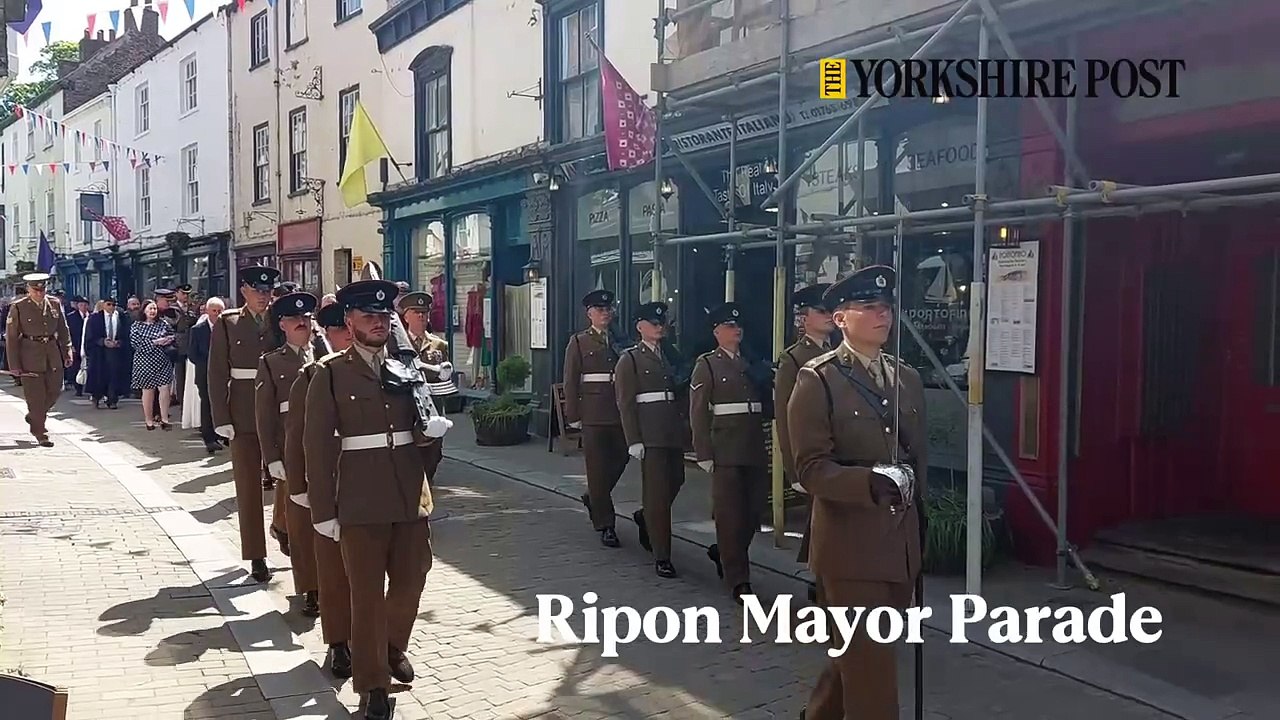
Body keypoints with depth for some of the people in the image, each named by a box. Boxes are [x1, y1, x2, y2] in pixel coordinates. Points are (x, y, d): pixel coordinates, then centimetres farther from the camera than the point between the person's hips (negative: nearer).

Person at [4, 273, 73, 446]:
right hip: (30, 356, -4)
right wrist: (14, 364, -7)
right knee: (35, 396, 0)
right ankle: (40, 434, 9)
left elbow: (63, 331, 13)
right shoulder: (18, 307, -5)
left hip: (53, 355, 4)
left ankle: (34, 416, 35)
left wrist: (67, 353, 6)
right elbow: (11, 337, -4)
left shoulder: (55, 304, 5)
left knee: (55, 390, 8)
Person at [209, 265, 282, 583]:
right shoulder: (227, 324, 2)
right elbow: (217, 374, 0)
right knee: (248, 485, 4)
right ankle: (256, 556, 11)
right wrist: (222, 419, -7)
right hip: (244, 416, -1)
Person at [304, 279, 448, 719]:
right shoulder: (330, 373, -4)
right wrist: (323, 510, -9)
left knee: (410, 581, 15)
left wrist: (434, 428, -5)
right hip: (361, 501, -4)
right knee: (367, 593, 5)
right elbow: (317, 446, -6)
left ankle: (394, 649, 42)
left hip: (411, 495, 4)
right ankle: (373, 684, 20)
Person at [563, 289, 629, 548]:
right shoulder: (578, 343, 2)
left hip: (619, 413, 4)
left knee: (620, 459, 8)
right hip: (593, 415, -4)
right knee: (598, 468, 0)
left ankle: (593, 498, 36)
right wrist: (573, 415, -5)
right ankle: (605, 526, 7)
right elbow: (571, 382, 0)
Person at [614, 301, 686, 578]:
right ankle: (662, 557, 3)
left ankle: (645, 517, 42)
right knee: (657, 491, -5)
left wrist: (682, 425, 14)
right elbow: (625, 403, -6)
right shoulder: (630, 359, -2)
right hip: (650, 433, -6)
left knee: (676, 481, 11)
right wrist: (633, 440, -13)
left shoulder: (668, 356, 17)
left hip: (673, 431, 7)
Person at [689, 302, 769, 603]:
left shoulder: (751, 363, 15)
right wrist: (704, 454, -10)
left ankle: (723, 552, 33)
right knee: (731, 515, -1)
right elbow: (698, 413, -5)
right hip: (726, 451, -5)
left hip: (756, 451, 5)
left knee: (754, 511, 7)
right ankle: (738, 580, 9)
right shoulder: (707, 364, 0)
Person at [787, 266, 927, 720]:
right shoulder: (817, 379, -9)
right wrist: (870, 482, -30)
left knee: (859, 654, 19)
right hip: (851, 545, -7)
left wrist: (917, 516, 14)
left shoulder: (908, 379, 11)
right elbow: (811, 468, -15)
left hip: (901, 543, 7)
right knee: (870, 663, -1)